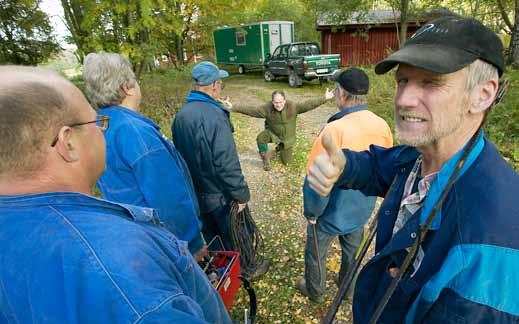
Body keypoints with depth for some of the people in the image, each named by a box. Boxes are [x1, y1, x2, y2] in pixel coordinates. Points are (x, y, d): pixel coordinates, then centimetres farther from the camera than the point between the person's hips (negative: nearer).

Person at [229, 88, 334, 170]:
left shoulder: (293, 106, -22)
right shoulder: (267, 108, -23)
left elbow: (308, 104, -28)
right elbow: (250, 110, -27)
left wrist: (324, 99, -39)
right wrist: (233, 107, -36)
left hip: (287, 138, 1)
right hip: (272, 133, 0)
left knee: (286, 161, 7)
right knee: (260, 138, -33)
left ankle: (281, 147, 43)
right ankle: (266, 159, -6)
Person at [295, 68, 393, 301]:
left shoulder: (335, 129, -32)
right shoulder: (382, 126, -11)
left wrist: (311, 212, -10)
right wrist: (366, 198, 16)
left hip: (333, 213, -5)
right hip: (362, 210, 6)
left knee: (315, 254, 21)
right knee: (352, 250, 29)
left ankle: (314, 291, 44)